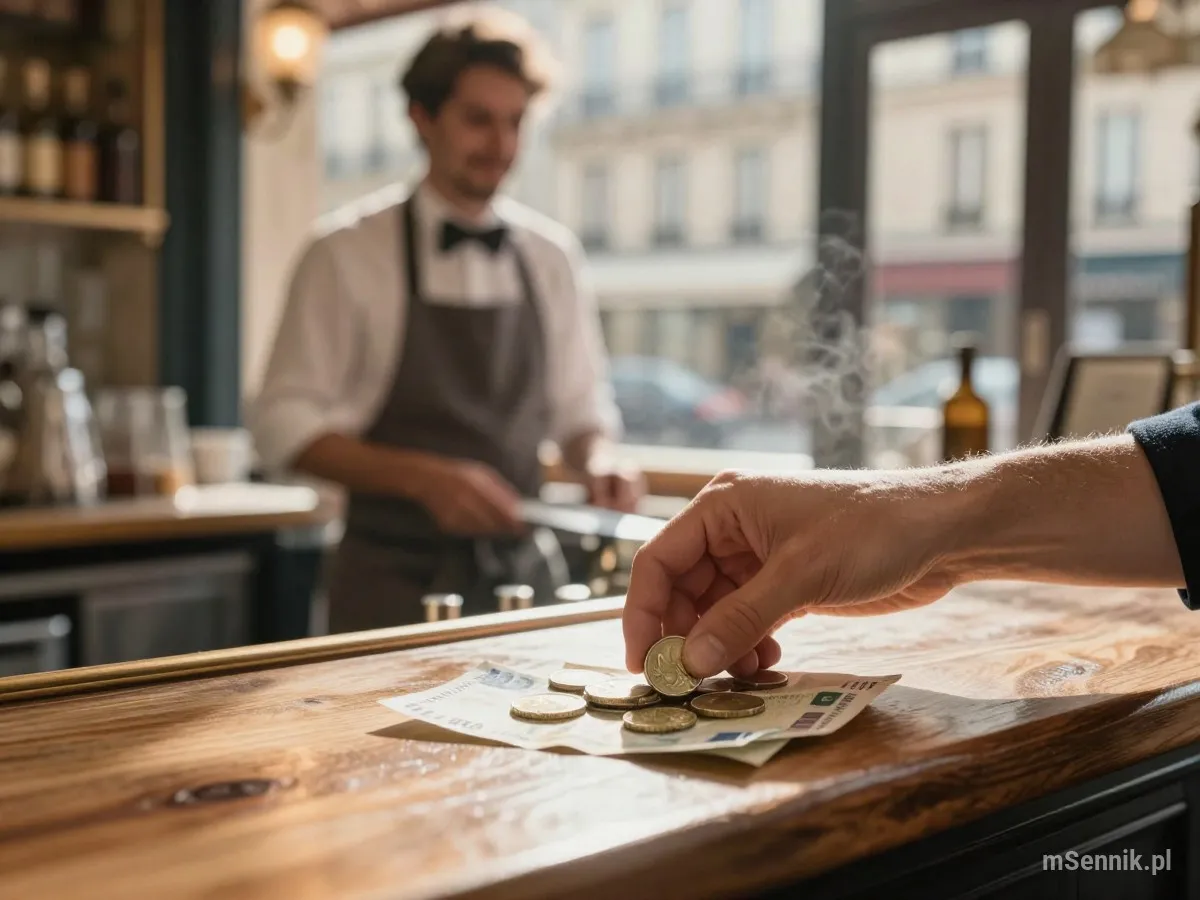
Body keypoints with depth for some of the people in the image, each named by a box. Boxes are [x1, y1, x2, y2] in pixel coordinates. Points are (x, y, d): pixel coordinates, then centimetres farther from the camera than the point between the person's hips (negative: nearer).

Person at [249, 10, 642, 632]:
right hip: (391, 581, -3)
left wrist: (597, 463, -9)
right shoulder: (347, 253, -7)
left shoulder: (552, 256, 5)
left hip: (515, 577, 4)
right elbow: (284, 424, -9)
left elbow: (579, 407, 13)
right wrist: (424, 477, -21)